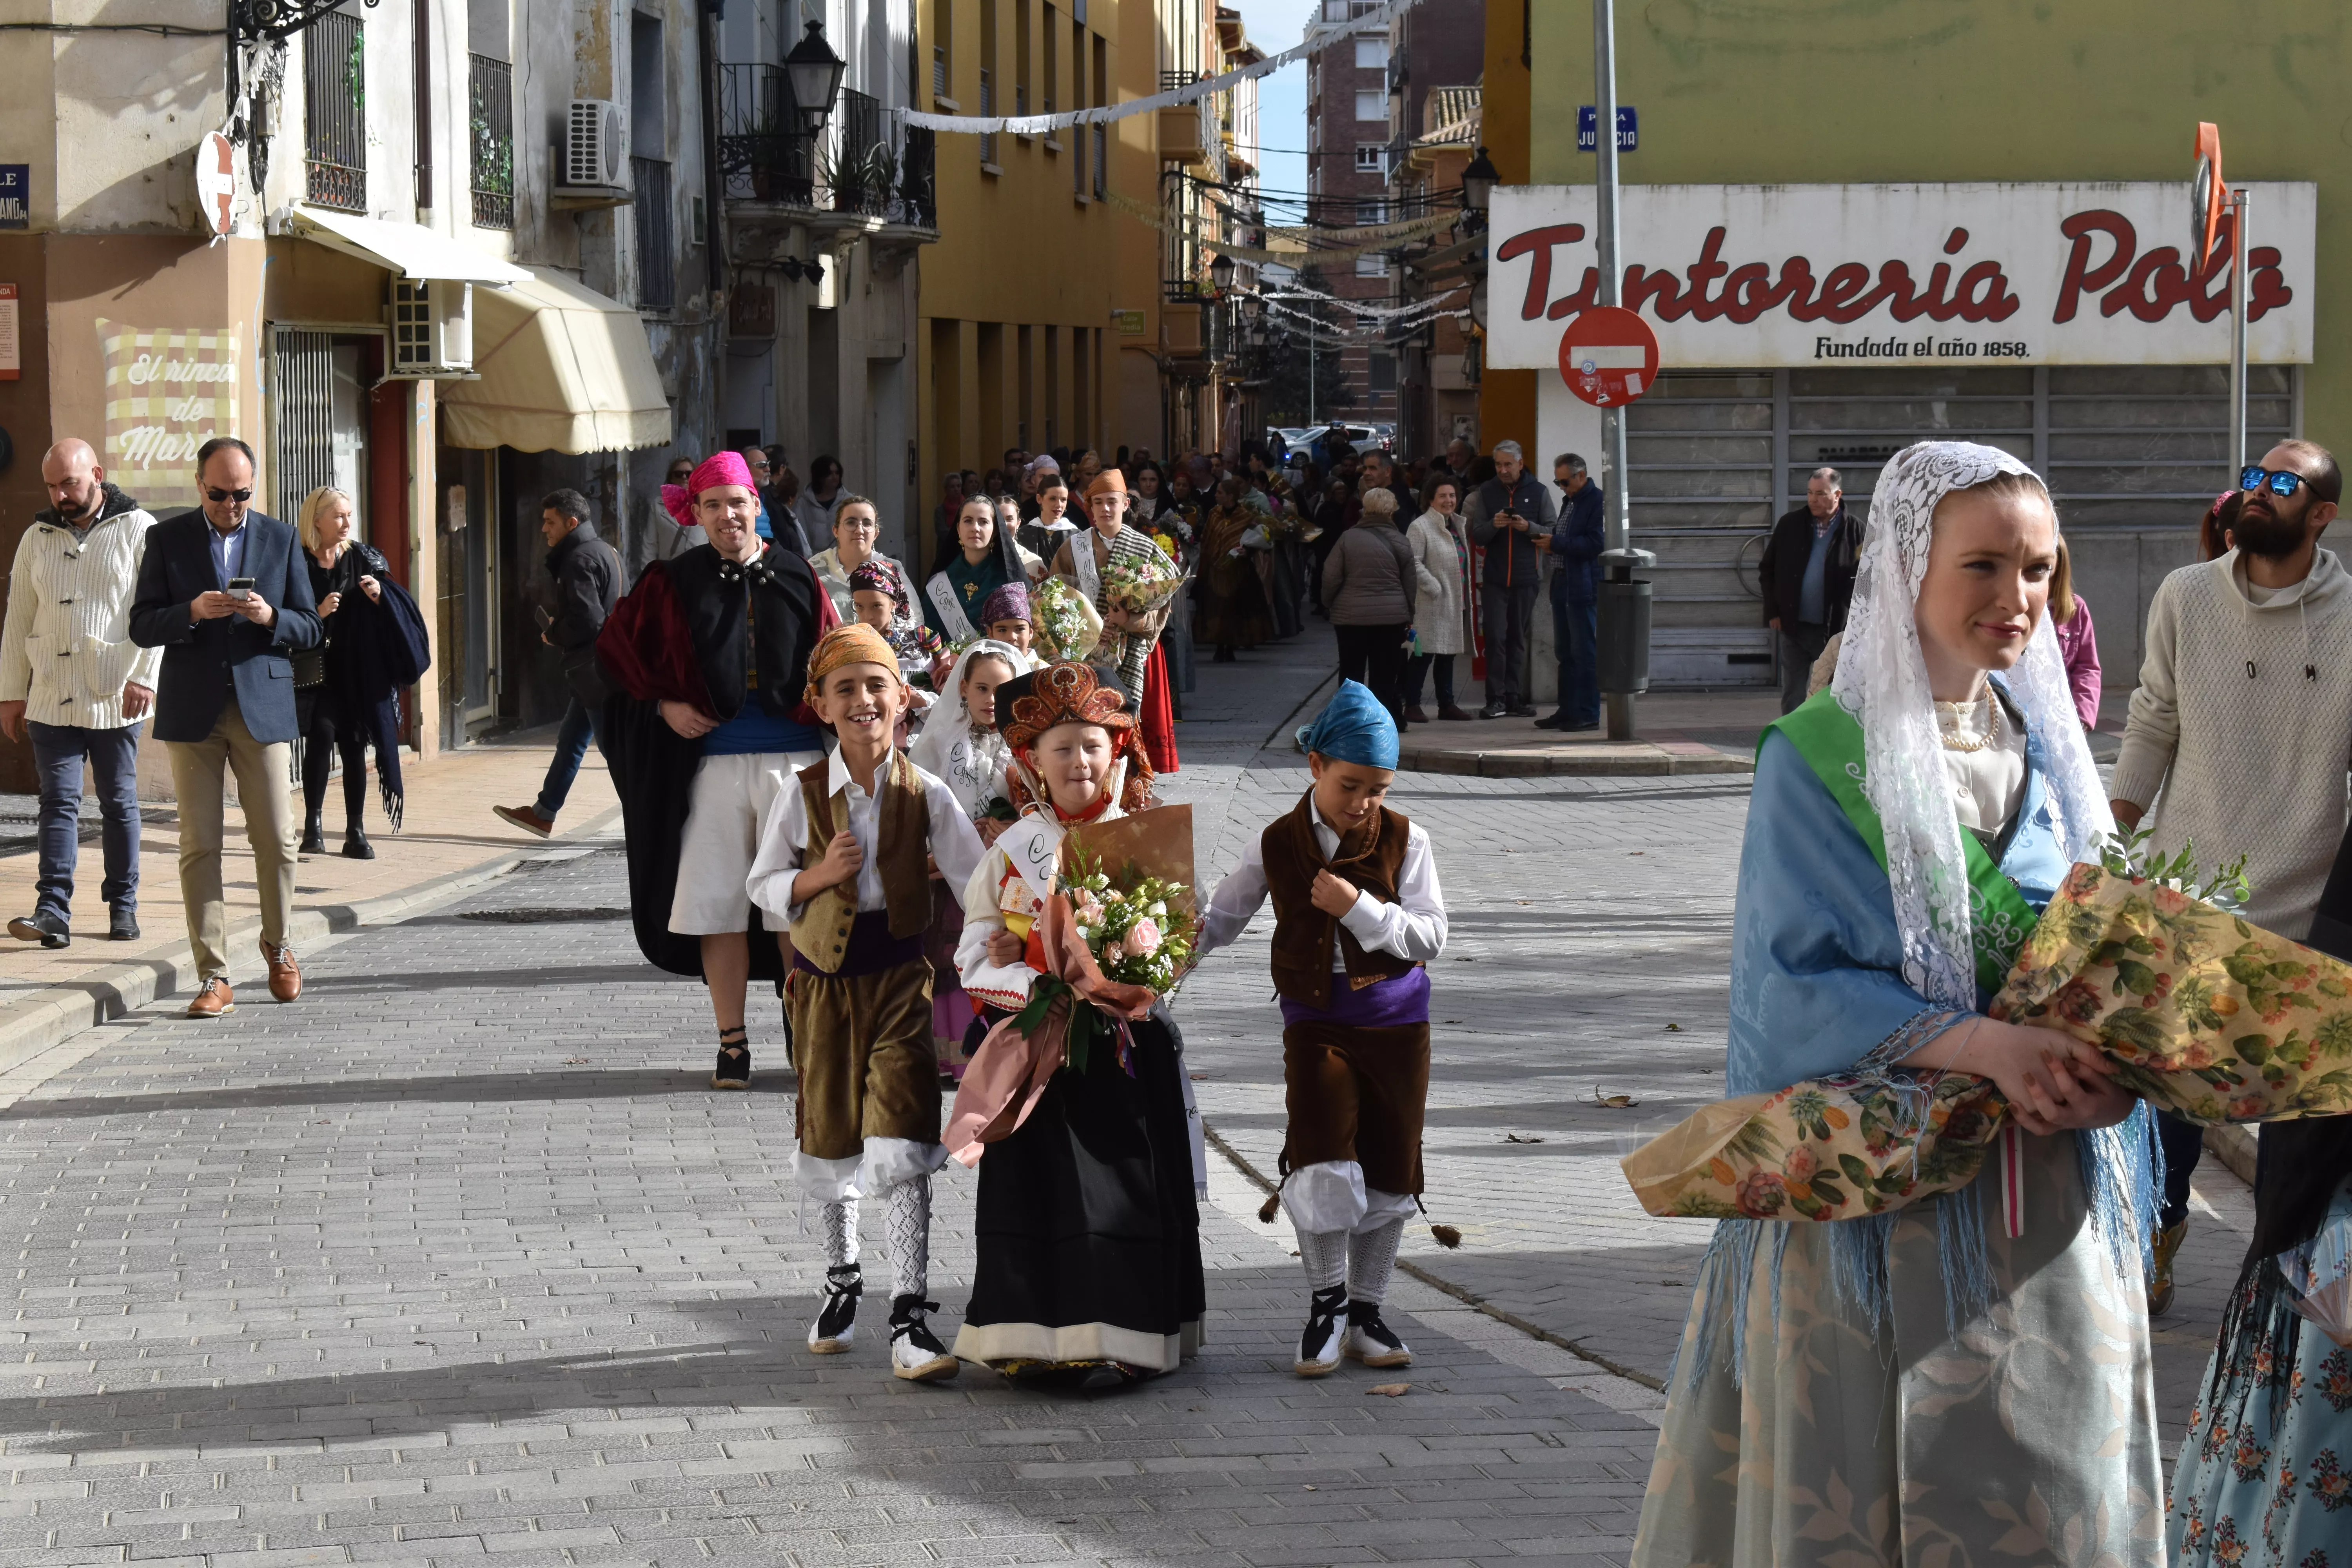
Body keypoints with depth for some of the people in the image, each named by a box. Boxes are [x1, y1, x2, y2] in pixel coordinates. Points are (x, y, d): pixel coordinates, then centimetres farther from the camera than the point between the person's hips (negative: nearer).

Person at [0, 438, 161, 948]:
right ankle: (53, 911, -11)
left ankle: (123, 906, 14)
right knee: (58, 802, -4)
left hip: (115, 696, -3)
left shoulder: (137, 530, -2)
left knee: (119, 804, 6)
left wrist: (144, 677, -15)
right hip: (51, 697, 3)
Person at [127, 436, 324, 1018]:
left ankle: (277, 947, 24)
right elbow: (142, 626, 1)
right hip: (193, 711, 0)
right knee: (199, 846, -2)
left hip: (264, 706, 1)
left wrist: (270, 617, -14)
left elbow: (309, 628, 7)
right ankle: (213, 976, 1)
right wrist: (191, 613, -17)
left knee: (276, 842, 0)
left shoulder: (282, 539, 7)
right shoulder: (167, 539, 4)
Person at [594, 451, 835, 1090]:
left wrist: (826, 715, -3)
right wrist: (663, 704, -2)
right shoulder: (674, 583, 5)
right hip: (712, 761, 0)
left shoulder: (797, 579, 8)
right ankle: (732, 1042, 8)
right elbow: (615, 647, 10)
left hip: (794, 757, 1)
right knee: (718, 904, 0)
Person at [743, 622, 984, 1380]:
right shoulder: (802, 795, -4)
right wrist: (819, 877, -15)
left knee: (901, 1142, -11)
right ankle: (841, 1280, 37)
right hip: (824, 977, 1)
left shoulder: (925, 796, -3)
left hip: (900, 976, -1)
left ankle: (910, 1316, -10)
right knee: (830, 1136, 13)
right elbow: (763, 885, 4)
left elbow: (979, 881, 0)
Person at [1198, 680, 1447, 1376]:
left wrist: (1360, 908, -20)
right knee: (1323, 1161, -16)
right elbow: (1221, 920, 10)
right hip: (1316, 1023, -1)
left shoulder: (1404, 841, -3)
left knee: (1389, 1171, 5)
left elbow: (1430, 938, -8)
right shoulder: (1277, 846, 0)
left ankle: (1365, 1313, 18)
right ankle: (1327, 1302, 1)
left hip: (1397, 1024, 1)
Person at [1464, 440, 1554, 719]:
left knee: (1518, 638, 5)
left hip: (1526, 577, 0)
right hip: (1496, 577, 0)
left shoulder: (1538, 492, 4)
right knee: (1495, 636, -8)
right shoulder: (1486, 492, 7)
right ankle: (1496, 699, -7)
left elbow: (1552, 532, 1)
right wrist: (1493, 525, -15)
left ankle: (1514, 697, 10)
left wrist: (1528, 527, -17)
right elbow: (1477, 536, 5)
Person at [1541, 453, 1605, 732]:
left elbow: (1595, 543, -20)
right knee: (1565, 651, 13)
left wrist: (1557, 544, -17)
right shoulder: (1569, 500, 18)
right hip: (1563, 583, 10)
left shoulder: (1597, 501, -12)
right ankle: (1567, 711, 19)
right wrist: (1551, 544, 9)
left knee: (1585, 651, -6)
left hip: (1584, 586, -10)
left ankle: (1588, 714, -3)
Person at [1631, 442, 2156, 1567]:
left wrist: (2110, 1064, -12)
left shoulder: (2050, 752, 9)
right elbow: (1793, 982, -13)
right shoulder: (1819, 758, -7)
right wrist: (1985, 1044, -24)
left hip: (2045, 1206, 5)